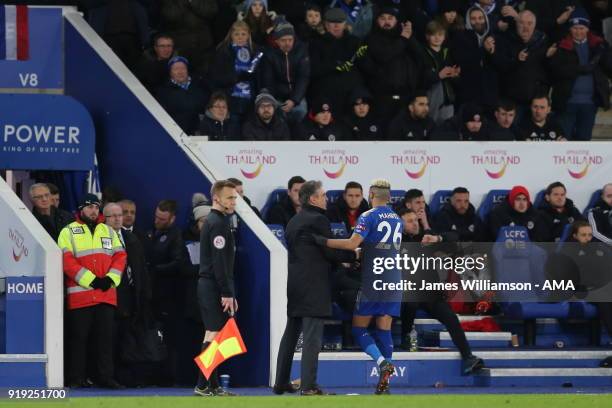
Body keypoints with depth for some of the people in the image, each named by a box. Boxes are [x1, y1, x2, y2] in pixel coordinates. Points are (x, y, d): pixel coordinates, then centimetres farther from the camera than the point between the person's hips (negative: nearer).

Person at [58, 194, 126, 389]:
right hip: (80, 295, -4)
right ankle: (77, 378, 3)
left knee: (106, 336, 2)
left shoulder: (108, 231, 18)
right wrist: (91, 280, -14)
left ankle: (106, 376, 4)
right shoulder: (69, 232, 3)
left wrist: (111, 279, -6)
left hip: (106, 294, 4)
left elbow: (120, 256, 12)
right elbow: (67, 261, -8)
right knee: (79, 337, -1)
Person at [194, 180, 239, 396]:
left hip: (208, 287, 10)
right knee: (214, 334, -11)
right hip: (215, 288, -10)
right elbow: (219, 262, -19)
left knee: (213, 336, 11)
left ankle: (213, 386, 13)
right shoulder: (218, 224, -12)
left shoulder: (213, 222, 20)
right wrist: (227, 293, -19)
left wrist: (230, 293, 21)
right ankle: (204, 386, -13)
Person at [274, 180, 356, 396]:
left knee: (290, 334, 13)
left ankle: (281, 382, 16)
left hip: (295, 284, 9)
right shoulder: (318, 220, -11)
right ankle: (308, 385, -13)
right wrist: (353, 255, 3)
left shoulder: (294, 222, 16)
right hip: (314, 286, -9)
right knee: (312, 337, -9)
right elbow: (330, 251, -13)